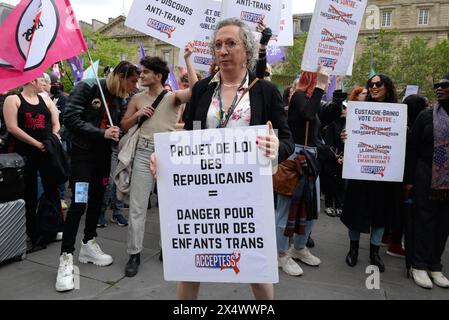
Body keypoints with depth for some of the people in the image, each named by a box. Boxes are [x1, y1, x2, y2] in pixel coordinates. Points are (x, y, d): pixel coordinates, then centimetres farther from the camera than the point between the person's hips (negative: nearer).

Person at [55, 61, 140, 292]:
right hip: (82, 151, -7)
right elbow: (70, 118, -17)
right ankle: (66, 258, -2)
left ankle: (89, 245, 28)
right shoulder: (87, 87, -12)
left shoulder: (119, 99, 7)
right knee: (79, 203, -12)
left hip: (103, 154, 7)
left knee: (97, 200, 12)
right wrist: (101, 133, -23)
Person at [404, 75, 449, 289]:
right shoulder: (426, 115, 0)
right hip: (426, 174, -2)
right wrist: (408, 179, -6)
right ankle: (419, 264, 12)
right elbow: (412, 148, -2)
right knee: (424, 218, 2)